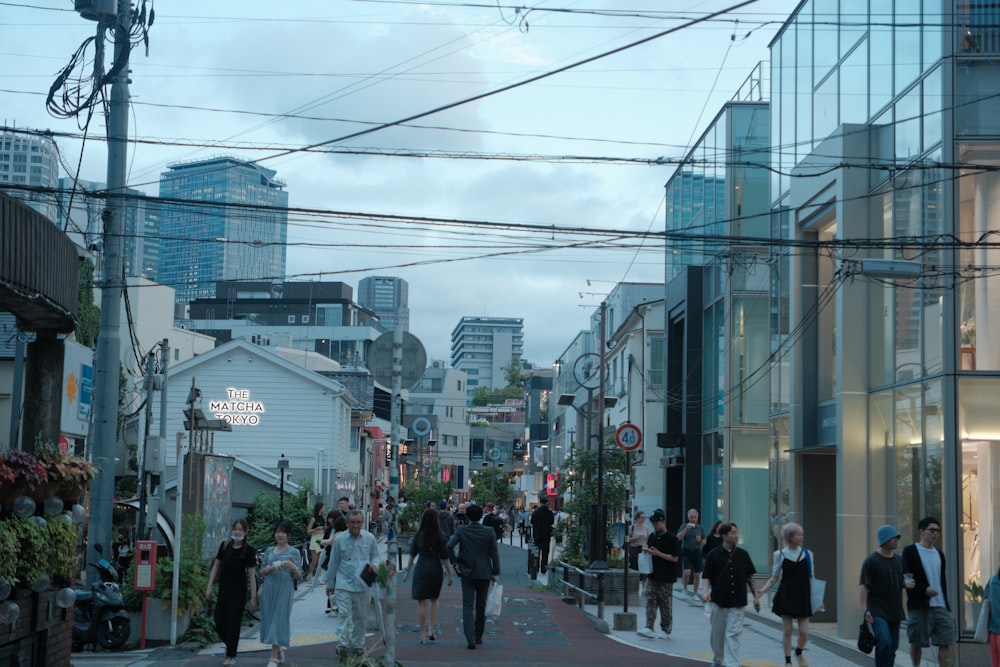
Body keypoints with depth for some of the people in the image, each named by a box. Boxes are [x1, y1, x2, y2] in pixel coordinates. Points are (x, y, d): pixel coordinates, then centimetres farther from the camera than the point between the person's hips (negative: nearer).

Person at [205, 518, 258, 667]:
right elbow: (216, 566, 10)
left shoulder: (249, 551, -6)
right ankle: (229, 644, 30)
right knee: (219, 622, 3)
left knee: (233, 622, -2)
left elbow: (252, 575, -5)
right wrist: (209, 586, 7)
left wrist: (253, 597, -6)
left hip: (238, 591, -3)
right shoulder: (224, 546, 3)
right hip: (223, 589, 3)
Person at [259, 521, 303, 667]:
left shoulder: (294, 552, 2)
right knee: (269, 618, 8)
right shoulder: (269, 551, 12)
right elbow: (261, 572, 14)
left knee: (279, 620, -8)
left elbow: (299, 577, 1)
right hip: (269, 589, 4)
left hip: (284, 590, -4)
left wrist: (294, 568, -19)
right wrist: (269, 568, -8)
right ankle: (279, 651, 28)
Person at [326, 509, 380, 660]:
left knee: (361, 618, 10)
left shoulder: (369, 538, 2)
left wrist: (374, 564, -9)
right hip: (344, 584, -2)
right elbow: (333, 563, 6)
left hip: (363, 585, 2)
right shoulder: (339, 539, -2)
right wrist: (330, 584, 11)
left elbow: (375, 556, 15)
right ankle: (342, 645, -18)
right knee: (344, 614, -14)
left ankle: (357, 646, 23)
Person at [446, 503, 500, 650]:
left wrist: (455, 563, -7)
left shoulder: (461, 531, -5)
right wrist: (496, 574, 3)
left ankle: (471, 638, -15)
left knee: (468, 606, 0)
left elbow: (449, 546, -18)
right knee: (481, 606, 15)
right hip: (484, 573, 1)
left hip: (467, 573, -1)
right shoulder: (489, 532, -5)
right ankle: (478, 636, 24)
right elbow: (494, 554, -4)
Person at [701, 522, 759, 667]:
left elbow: (750, 577, 10)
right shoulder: (714, 555, -3)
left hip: (738, 602, 0)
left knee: (733, 634, -7)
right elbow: (706, 576, 1)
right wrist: (706, 592, -16)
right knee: (717, 633, 12)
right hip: (719, 601, 0)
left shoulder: (743, 555, 3)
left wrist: (755, 597, 8)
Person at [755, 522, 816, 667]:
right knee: (787, 630, 1)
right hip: (786, 596, -2)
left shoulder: (807, 554, 4)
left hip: (803, 597, 2)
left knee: (804, 632, 0)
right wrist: (762, 591, -12)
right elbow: (774, 579, 2)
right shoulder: (780, 554, -2)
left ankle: (799, 653, 30)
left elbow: (811, 578, 9)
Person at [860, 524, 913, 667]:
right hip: (877, 611, -6)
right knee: (884, 642, -22)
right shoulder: (871, 561, -7)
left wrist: (907, 584, 1)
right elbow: (863, 587, -10)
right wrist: (865, 609, -19)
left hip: (895, 611, 6)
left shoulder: (899, 560, 12)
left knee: (892, 646, 6)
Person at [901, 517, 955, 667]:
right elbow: (905, 578, -8)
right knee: (917, 643, 3)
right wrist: (924, 589, -22)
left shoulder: (939, 554, 17)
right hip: (919, 606, -5)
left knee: (946, 643, -3)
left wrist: (946, 604, 13)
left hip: (941, 606, 5)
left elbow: (942, 581, 20)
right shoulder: (910, 551, -1)